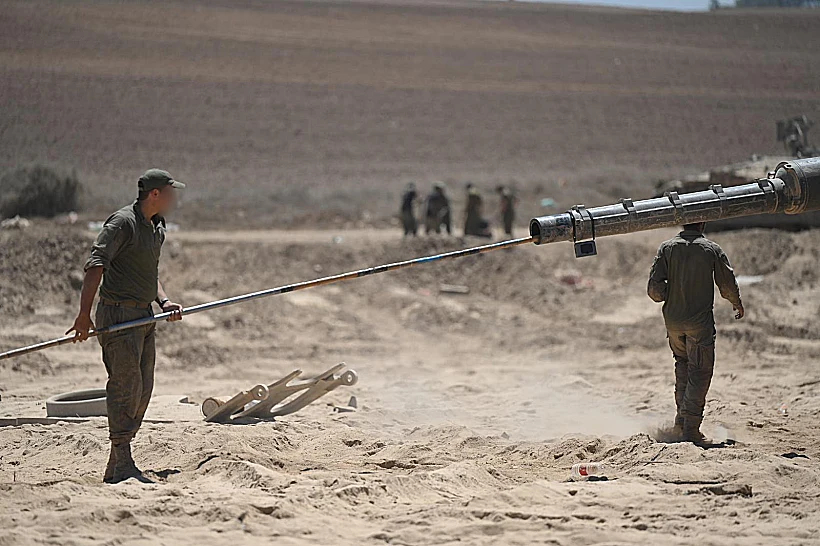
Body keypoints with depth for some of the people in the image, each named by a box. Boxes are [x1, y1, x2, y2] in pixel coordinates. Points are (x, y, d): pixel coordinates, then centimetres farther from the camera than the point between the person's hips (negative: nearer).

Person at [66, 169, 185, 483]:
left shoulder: (157, 228, 17)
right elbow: (95, 266, -20)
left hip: (144, 316, 9)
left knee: (143, 389, 8)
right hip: (119, 313, -9)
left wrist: (163, 301, 8)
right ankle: (123, 466, -10)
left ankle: (115, 469, 13)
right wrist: (84, 315, -27)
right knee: (126, 388, -12)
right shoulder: (122, 223, -12)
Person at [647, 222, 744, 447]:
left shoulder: (667, 248, -1)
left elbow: (654, 288, -5)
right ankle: (691, 429, -2)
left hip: (673, 320, 3)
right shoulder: (712, 249, -6)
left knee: (682, 362, 23)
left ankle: (681, 418, 17)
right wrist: (738, 304, 20)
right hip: (700, 321, -3)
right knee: (699, 372, 2)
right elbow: (728, 285, 0)